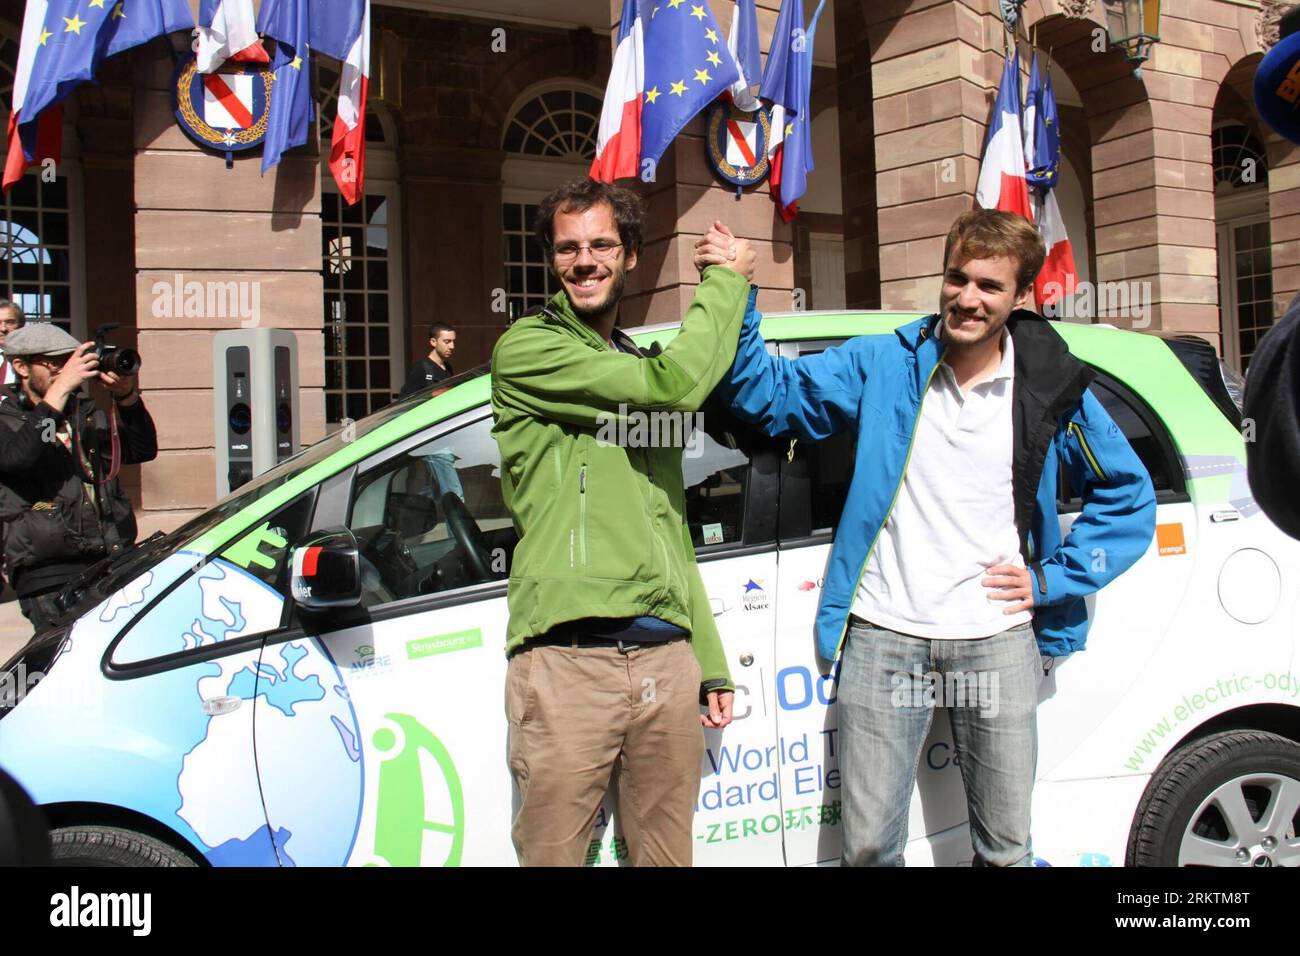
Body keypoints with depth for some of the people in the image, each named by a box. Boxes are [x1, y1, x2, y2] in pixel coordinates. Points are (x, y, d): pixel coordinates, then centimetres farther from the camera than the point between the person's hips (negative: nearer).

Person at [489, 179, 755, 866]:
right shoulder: (524, 350, -1)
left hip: (667, 658, 6)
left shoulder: (641, 369, 21)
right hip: (567, 660, -6)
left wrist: (711, 661, 19)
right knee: (553, 853, -1)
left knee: (666, 853, 13)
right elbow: (678, 383, -15)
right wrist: (727, 278, 1)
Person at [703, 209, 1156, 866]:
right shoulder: (883, 365, 3)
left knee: (1006, 848, 10)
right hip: (884, 638, 0)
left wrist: (1051, 579, 3)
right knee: (867, 847, 2)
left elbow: (1130, 497, 13)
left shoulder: (1054, 391, 3)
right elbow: (772, 393, 3)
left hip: (999, 643, 1)